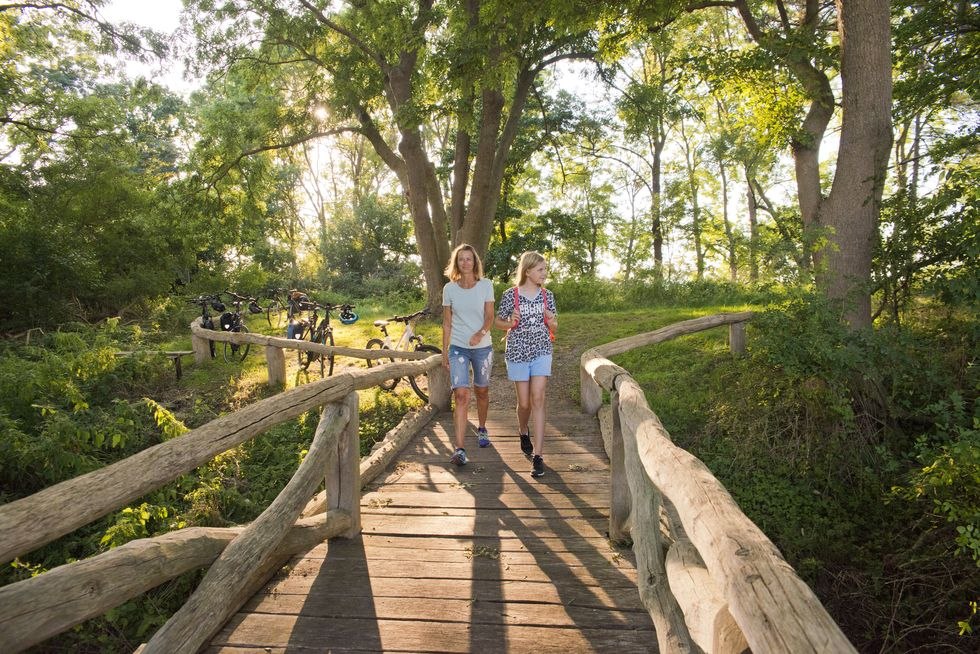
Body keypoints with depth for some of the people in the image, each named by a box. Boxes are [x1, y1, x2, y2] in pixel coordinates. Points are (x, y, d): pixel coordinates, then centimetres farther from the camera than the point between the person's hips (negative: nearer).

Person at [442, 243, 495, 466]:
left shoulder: (486, 285, -1)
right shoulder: (449, 288, 1)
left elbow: (490, 316, -5)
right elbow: (447, 323, 5)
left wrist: (480, 333, -25)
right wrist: (444, 351, 4)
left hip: (482, 347, 1)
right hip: (458, 348, -1)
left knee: (482, 391, 15)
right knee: (461, 395, -12)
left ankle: (482, 429, 42)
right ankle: (460, 449, -15)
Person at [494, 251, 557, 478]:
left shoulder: (547, 295, 3)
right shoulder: (510, 295, -5)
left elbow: (554, 328, 10)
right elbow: (498, 322, 4)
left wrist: (551, 321, -13)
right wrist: (511, 323, -17)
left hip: (541, 351, 1)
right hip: (517, 351, -1)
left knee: (538, 399, -9)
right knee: (524, 402, 6)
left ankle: (537, 455, -8)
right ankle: (523, 432, 40)